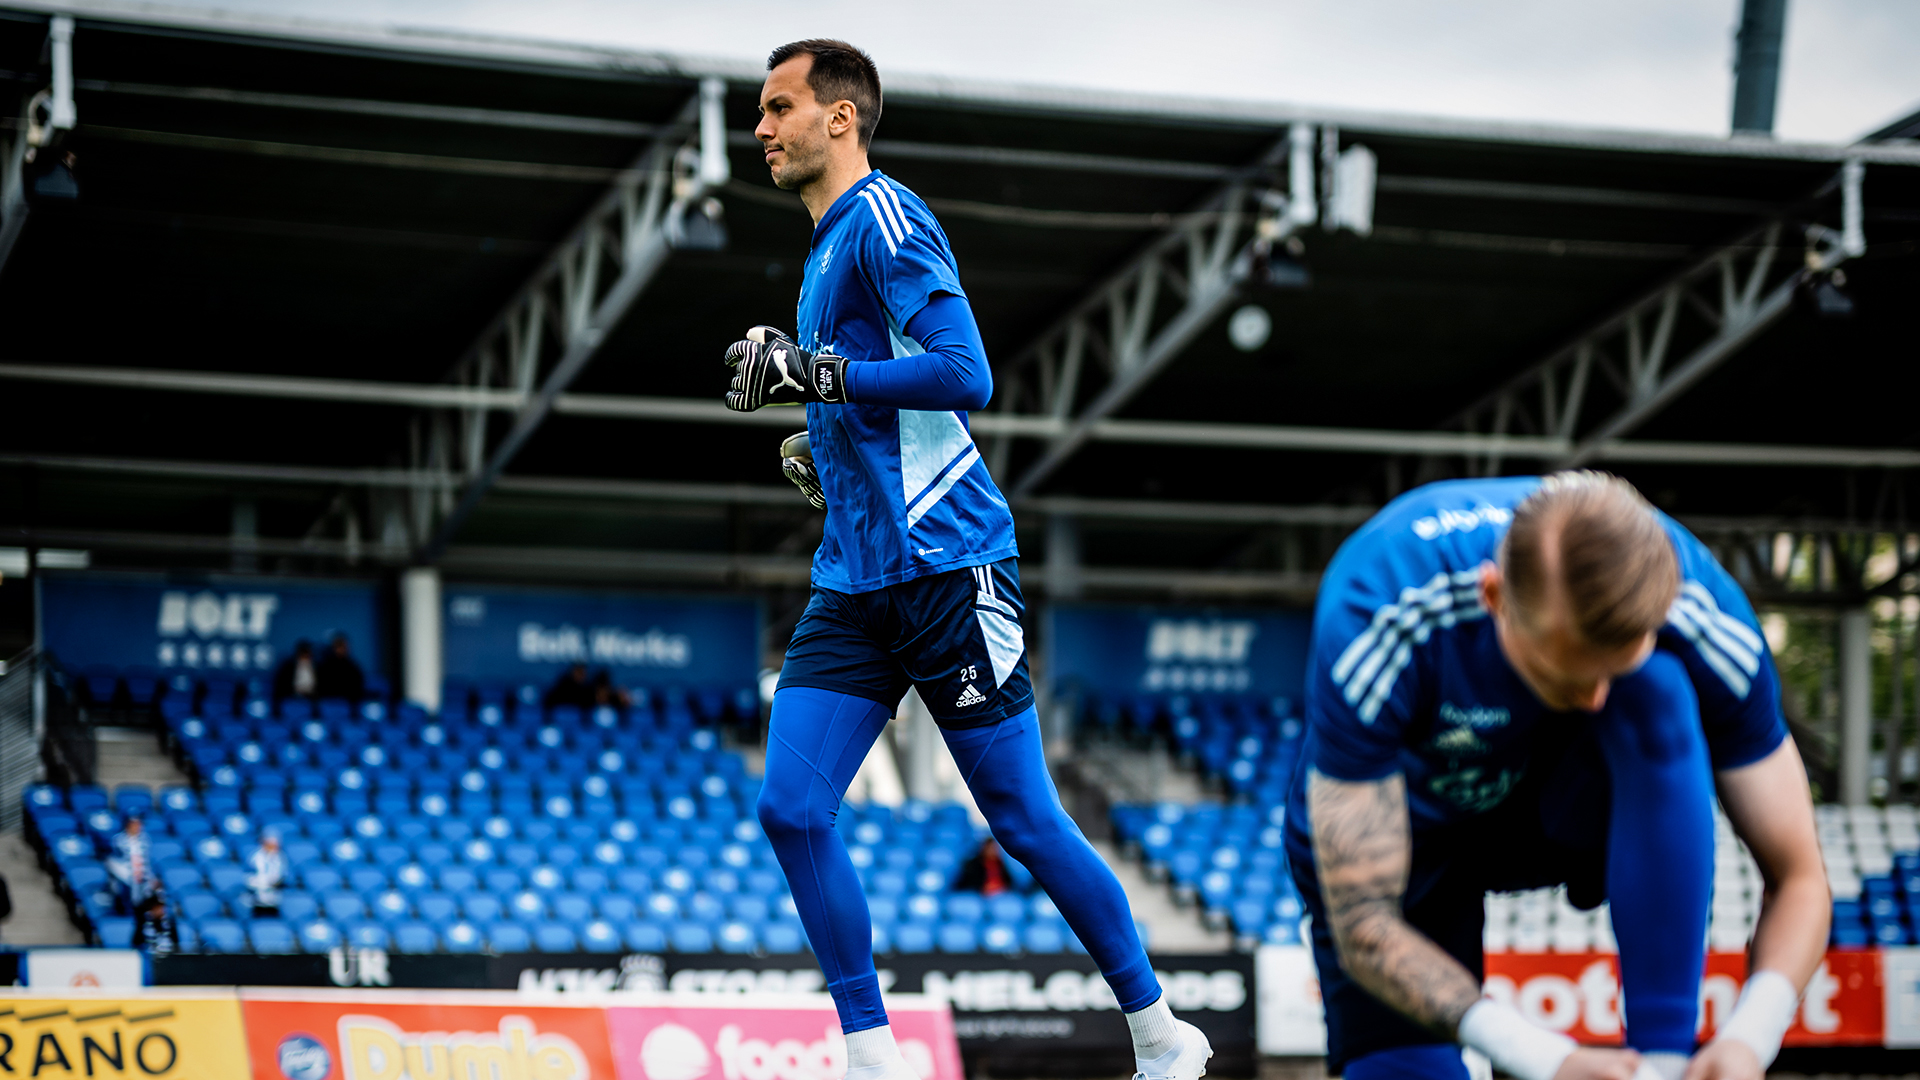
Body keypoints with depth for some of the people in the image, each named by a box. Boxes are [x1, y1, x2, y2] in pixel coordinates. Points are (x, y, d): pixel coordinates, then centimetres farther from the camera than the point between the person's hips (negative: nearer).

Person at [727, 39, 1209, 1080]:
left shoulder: (885, 216, -9)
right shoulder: (826, 245, 19)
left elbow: (965, 371, -20)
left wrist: (816, 373, -20)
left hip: (947, 566, -8)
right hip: (853, 579, 9)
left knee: (1024, 822, -2)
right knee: (790, 809, -6)